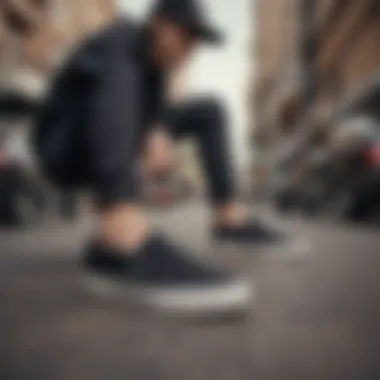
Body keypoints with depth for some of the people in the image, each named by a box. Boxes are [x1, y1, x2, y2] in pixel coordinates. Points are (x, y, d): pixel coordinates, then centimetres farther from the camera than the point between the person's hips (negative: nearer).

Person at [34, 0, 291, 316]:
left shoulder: (154, 54, 2)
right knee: (118, 80, -39)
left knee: (209, 111, 7)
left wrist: (157, 132, -20)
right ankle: (123, 245, -55)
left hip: (111, 148, 8)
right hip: (64, 151, -8)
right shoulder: (120, 45, -23)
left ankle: (230, 217, 3)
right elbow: (111, 106, -42)